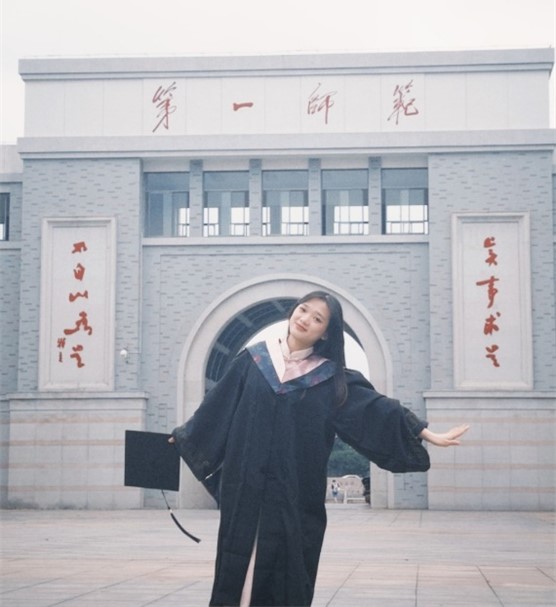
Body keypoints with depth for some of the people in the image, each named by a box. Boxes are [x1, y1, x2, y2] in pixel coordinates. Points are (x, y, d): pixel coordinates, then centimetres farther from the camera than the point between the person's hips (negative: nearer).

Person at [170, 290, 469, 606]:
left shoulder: (330, 375, 3)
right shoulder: (253, 360, 6)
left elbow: (375, 406, -1)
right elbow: (218, 406, 15)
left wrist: (428, 434, -7)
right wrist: (183, 436, 24)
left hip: (296, 493, 0)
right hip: (246, 488, 1)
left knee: (288, 567, 2)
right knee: (240, 563, -1)